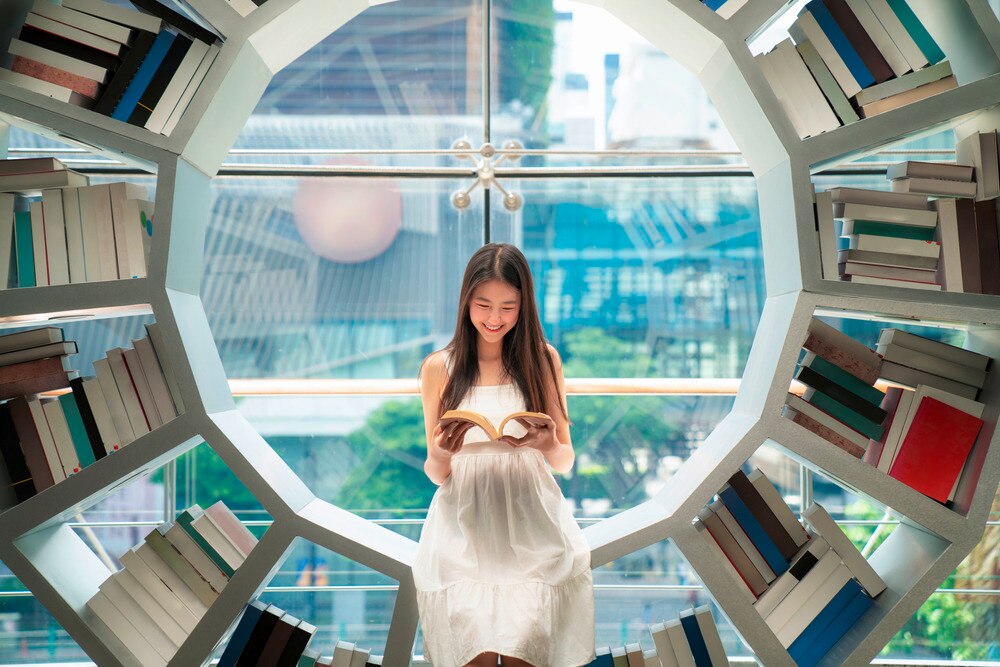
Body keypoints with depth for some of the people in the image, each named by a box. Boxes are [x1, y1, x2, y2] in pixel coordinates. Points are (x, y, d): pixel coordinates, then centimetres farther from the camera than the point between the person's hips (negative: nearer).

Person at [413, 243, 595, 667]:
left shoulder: (543, 360, 5)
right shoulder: (439, 368, 3)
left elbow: (565, 461, 7)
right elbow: (435, 473, 7)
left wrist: (547, 445, -15)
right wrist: (441, 452, -15)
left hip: (531, 528, 0)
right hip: (463, 530, 0)